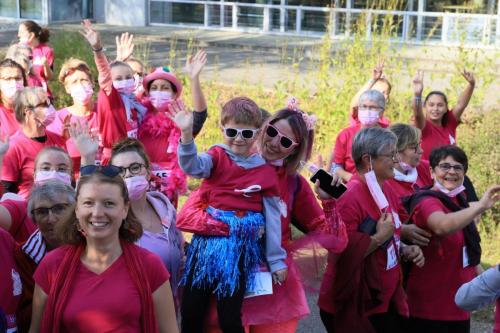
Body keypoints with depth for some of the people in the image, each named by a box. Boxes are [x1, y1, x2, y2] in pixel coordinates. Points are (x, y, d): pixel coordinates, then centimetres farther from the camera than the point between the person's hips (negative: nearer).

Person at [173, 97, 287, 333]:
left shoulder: (266, 172, 1)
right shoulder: (217, 156, 0)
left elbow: (272, 219, 4)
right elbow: (192, 166, -23)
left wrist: (276, 261, 6)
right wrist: (187, 134, -40)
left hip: (240, 248, -1)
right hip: (207, 242, 1)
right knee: (190, 313, 6)